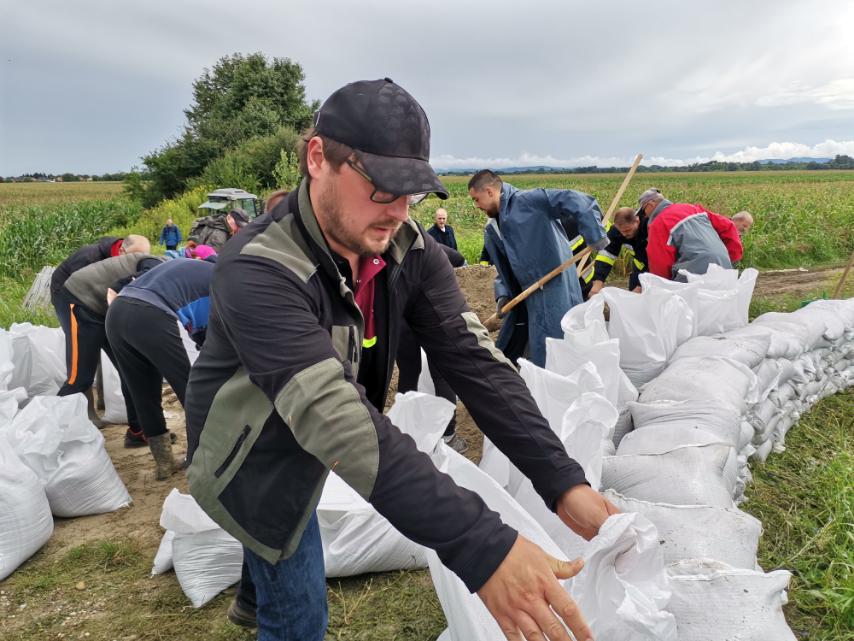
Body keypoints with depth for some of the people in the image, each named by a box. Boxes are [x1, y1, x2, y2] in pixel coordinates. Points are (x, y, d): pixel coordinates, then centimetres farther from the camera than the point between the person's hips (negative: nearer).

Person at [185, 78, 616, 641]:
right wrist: (481, 548, -53)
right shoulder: (258, 273, -37)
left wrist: (562, 480, -33)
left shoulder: (409, 251, -17)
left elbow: (473, 359, -22)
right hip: (255, 462, -6)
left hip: (308, 452, 6)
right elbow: (333, 416, -48)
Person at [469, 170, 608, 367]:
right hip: (527, 294, 9)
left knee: (546, 358, -6)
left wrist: (594, 234, -26)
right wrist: (502, 295, 4)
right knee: (505, 351, 18)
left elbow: (575, 201, -18)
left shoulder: (527, 200, -11)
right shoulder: (492, 230, 15)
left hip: (554, 290, -9)